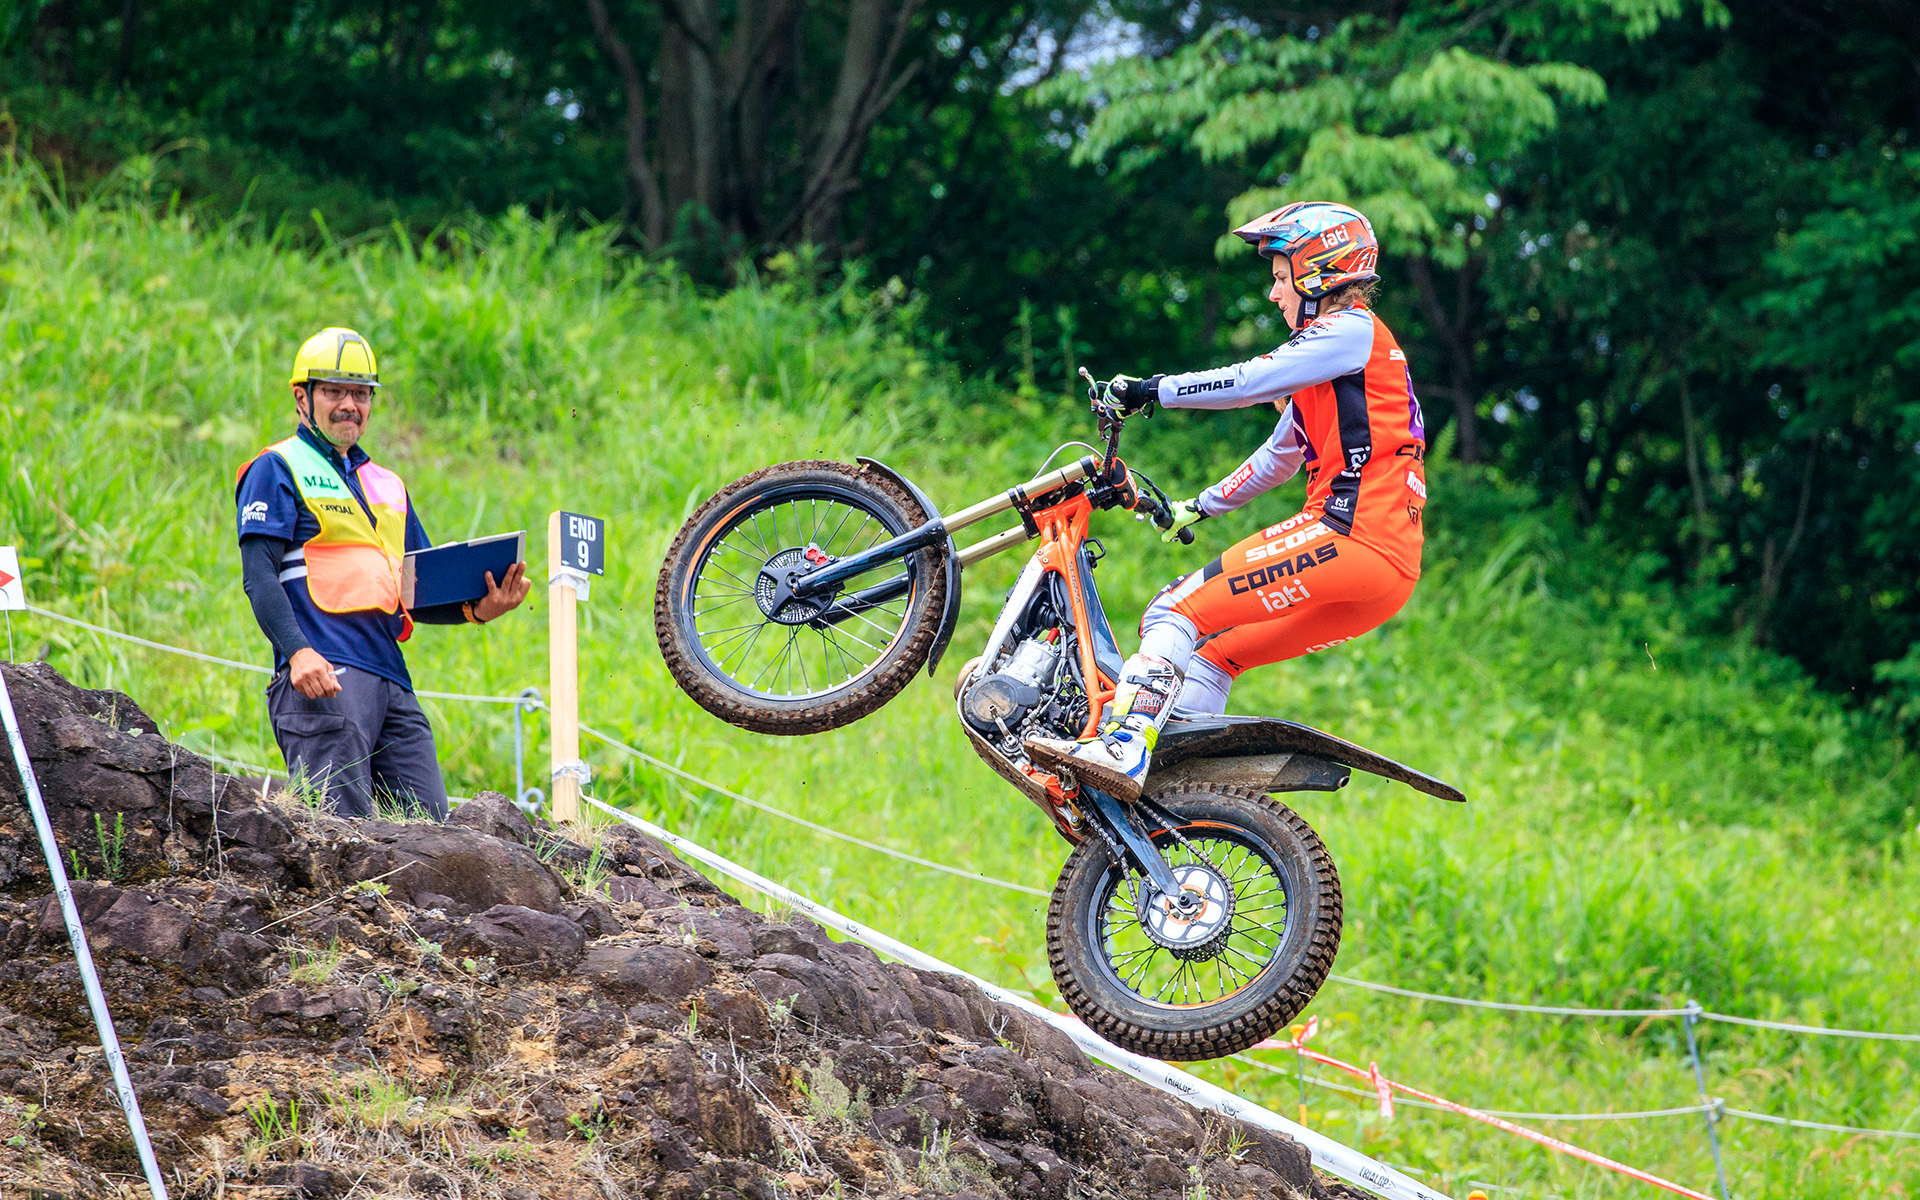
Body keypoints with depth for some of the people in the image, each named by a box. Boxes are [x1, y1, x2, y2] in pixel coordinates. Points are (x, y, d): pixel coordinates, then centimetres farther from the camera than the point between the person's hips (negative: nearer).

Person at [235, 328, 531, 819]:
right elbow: (259, 575, -6)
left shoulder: (386, 485, 27)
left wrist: (475, 609, 5)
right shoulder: (278, 469, 6)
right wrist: (298, 652, -21)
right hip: (323, 675, -7)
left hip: (391, 681, 7)